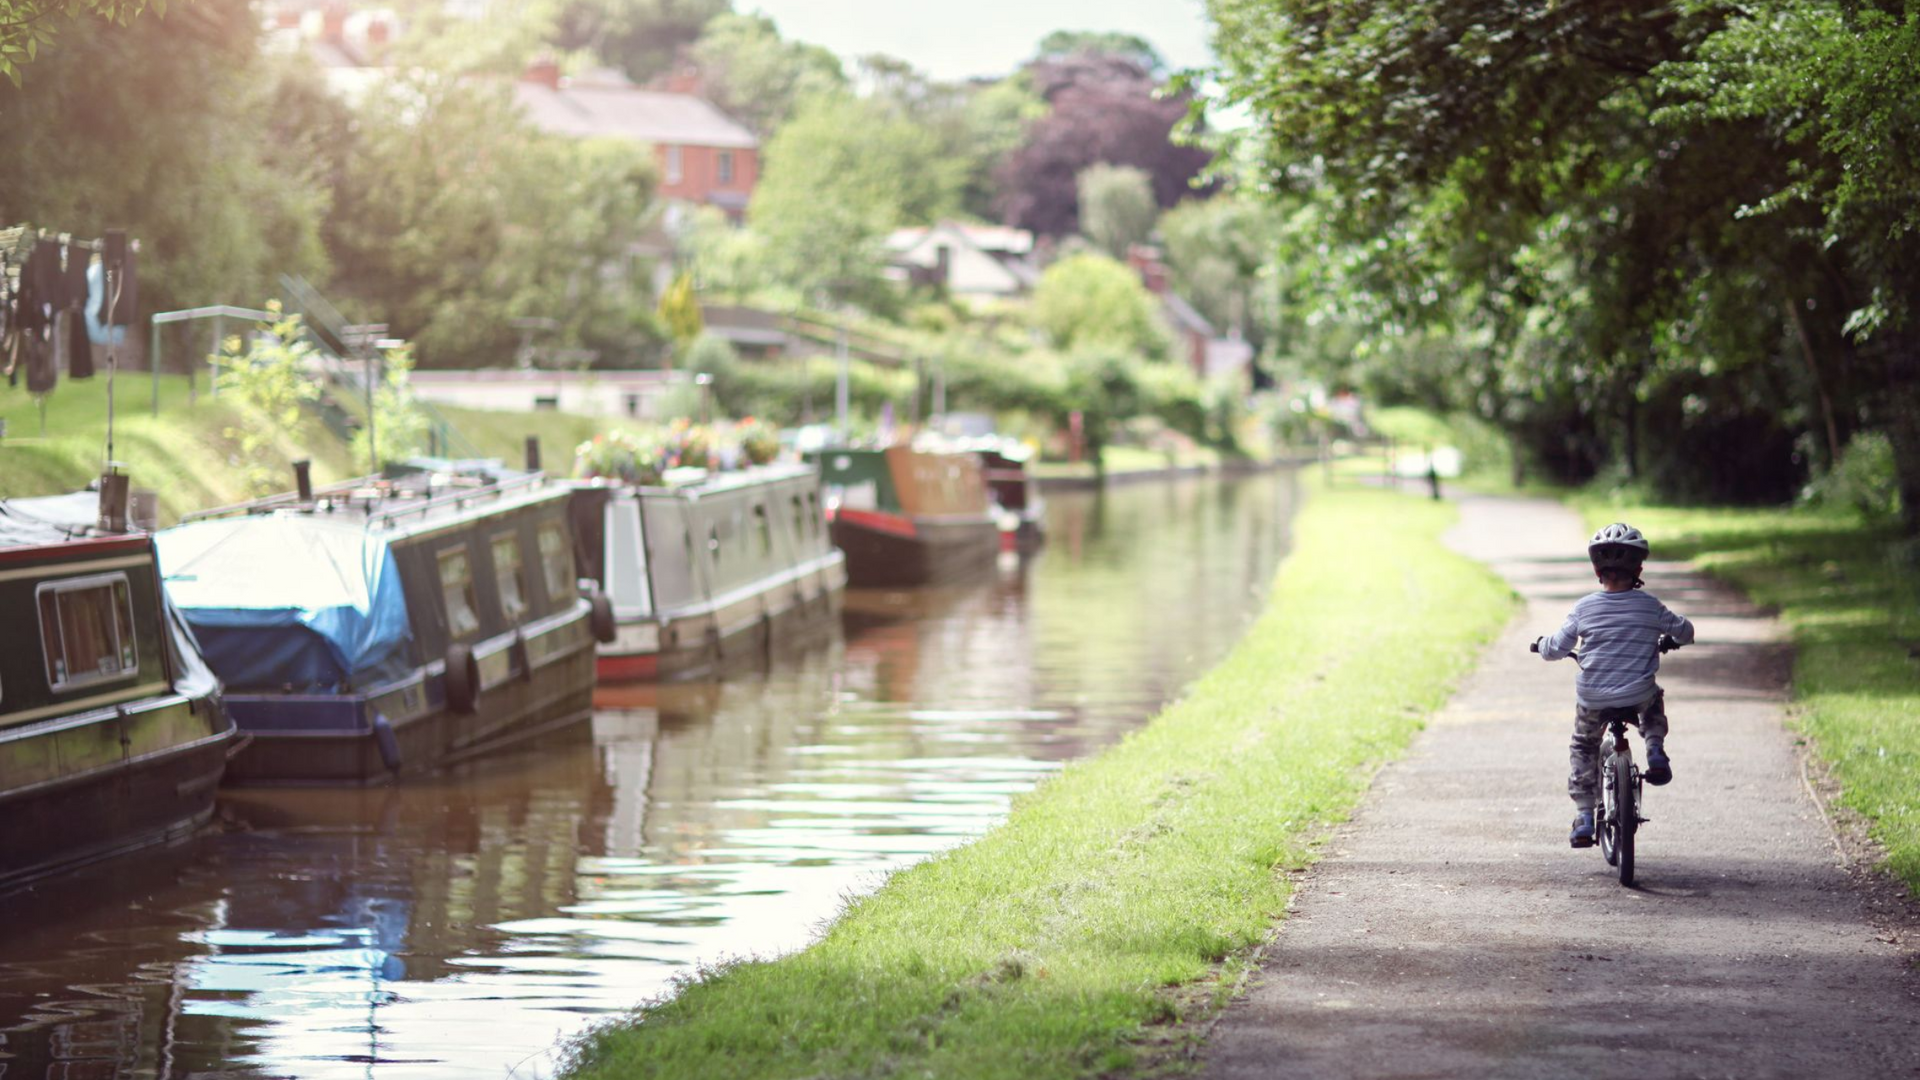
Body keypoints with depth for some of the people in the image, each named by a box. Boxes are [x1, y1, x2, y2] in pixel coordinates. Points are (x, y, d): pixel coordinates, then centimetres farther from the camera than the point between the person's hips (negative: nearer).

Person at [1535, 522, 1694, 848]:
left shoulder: (1584, 608, -6)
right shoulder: (1649, 606, -3)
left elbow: (1556, 649, -3)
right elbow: (1684, 631, 11)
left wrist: (1543, 644, 20)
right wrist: (1672, 638, 34)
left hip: (1592, 699, 0)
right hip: (1637, 695, 1)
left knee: (1583, 749, 22)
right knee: (1654, 701, 36)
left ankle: (1584, 816, 12)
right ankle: (1656, 752, 14)